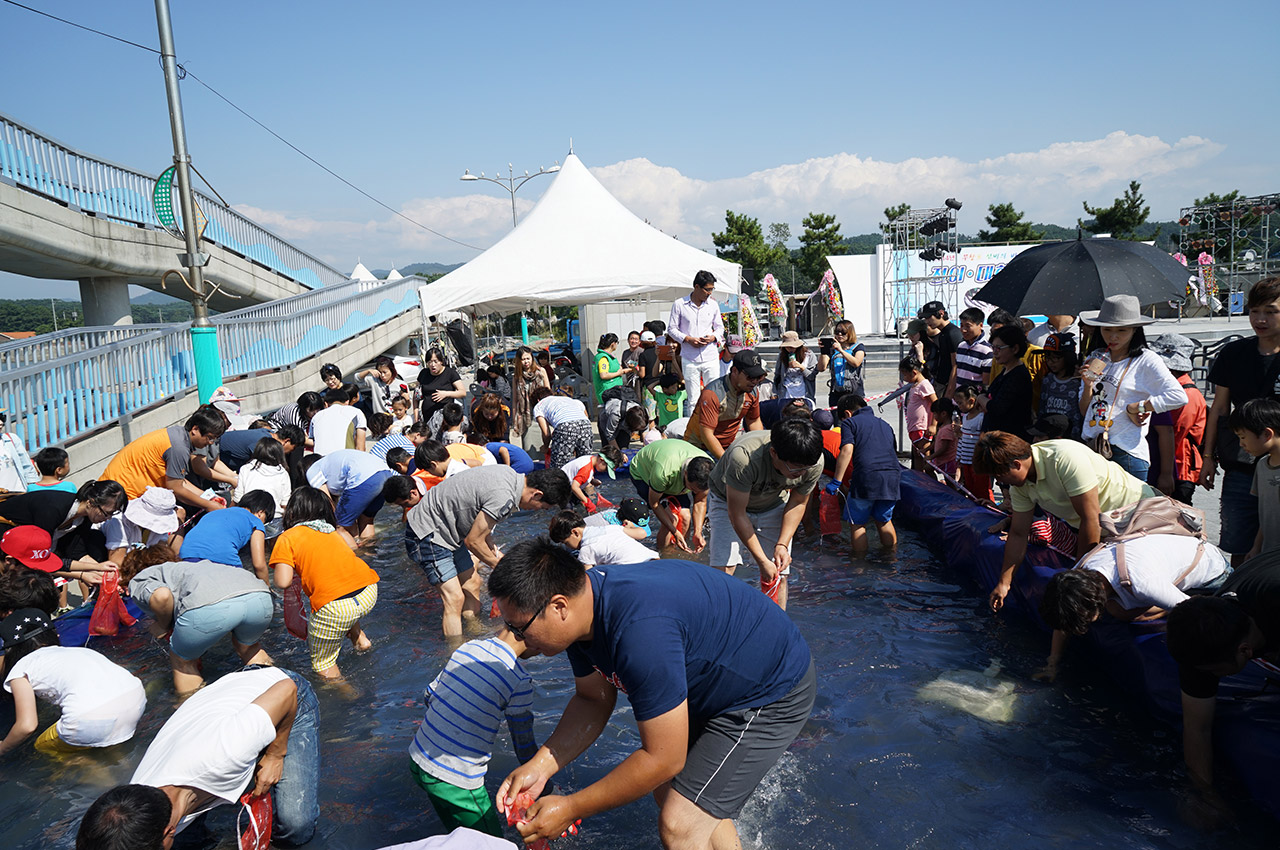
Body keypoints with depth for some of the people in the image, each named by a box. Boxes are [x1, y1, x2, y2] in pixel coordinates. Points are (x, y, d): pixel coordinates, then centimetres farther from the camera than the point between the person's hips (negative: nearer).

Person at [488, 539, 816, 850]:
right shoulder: (582, 600, -9)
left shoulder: (640, 630, -39)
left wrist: (569, 809, -19)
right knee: (668, 792, 18)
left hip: (772, 695, -9)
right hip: (714, 686, 9)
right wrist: (540, 766, -8)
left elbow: (663, 759, -29)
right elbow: (592, 699, 5)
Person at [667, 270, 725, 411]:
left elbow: (720, 327, 17)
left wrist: (713, 337, -5)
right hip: (689, 359, -2)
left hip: (711, 357, 2)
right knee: (693, 399, 1)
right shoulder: (679, 304, -1)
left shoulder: (713, 305, 8)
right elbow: (672, 329, 4)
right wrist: (687, 339, -12)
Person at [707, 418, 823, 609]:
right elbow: (737, 515, -30)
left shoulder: (815, 463, -27)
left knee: (779, 576, -4)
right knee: (722, 569, -18)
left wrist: (782, 545, -16)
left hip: (774, 505, 3)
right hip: (729, 502, -3)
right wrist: (762, 561, -27)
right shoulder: (743, 457, -41)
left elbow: (797, 503, -7)